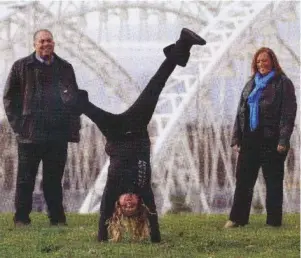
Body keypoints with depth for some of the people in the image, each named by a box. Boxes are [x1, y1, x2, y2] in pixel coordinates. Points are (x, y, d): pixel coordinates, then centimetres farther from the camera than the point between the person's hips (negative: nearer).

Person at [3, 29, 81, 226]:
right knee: (26, 179, 3)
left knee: (54, 179, 8)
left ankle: (57, 218, 14)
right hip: (30, 134, -2)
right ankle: (21, 218, 10)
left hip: (58, 134, 2)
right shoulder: (21, 67, 4)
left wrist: (74, 127, 6)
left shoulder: (65, 68, 12)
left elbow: (75, 98, 14)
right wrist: (17, 124, -2)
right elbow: (9, 97, 7)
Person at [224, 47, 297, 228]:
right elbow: (240, 112, 17)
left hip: (271, 141, -6)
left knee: (273, 182, 2)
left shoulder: (283, 83, -2)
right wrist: (236, 138, 9)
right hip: (250, 140, 6)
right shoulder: (251, 84, 17)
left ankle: (274, 220, 7)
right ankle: (238, 218, 10)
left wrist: (283, 140, -17)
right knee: (243, 180, 5)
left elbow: (288, 113, -9)